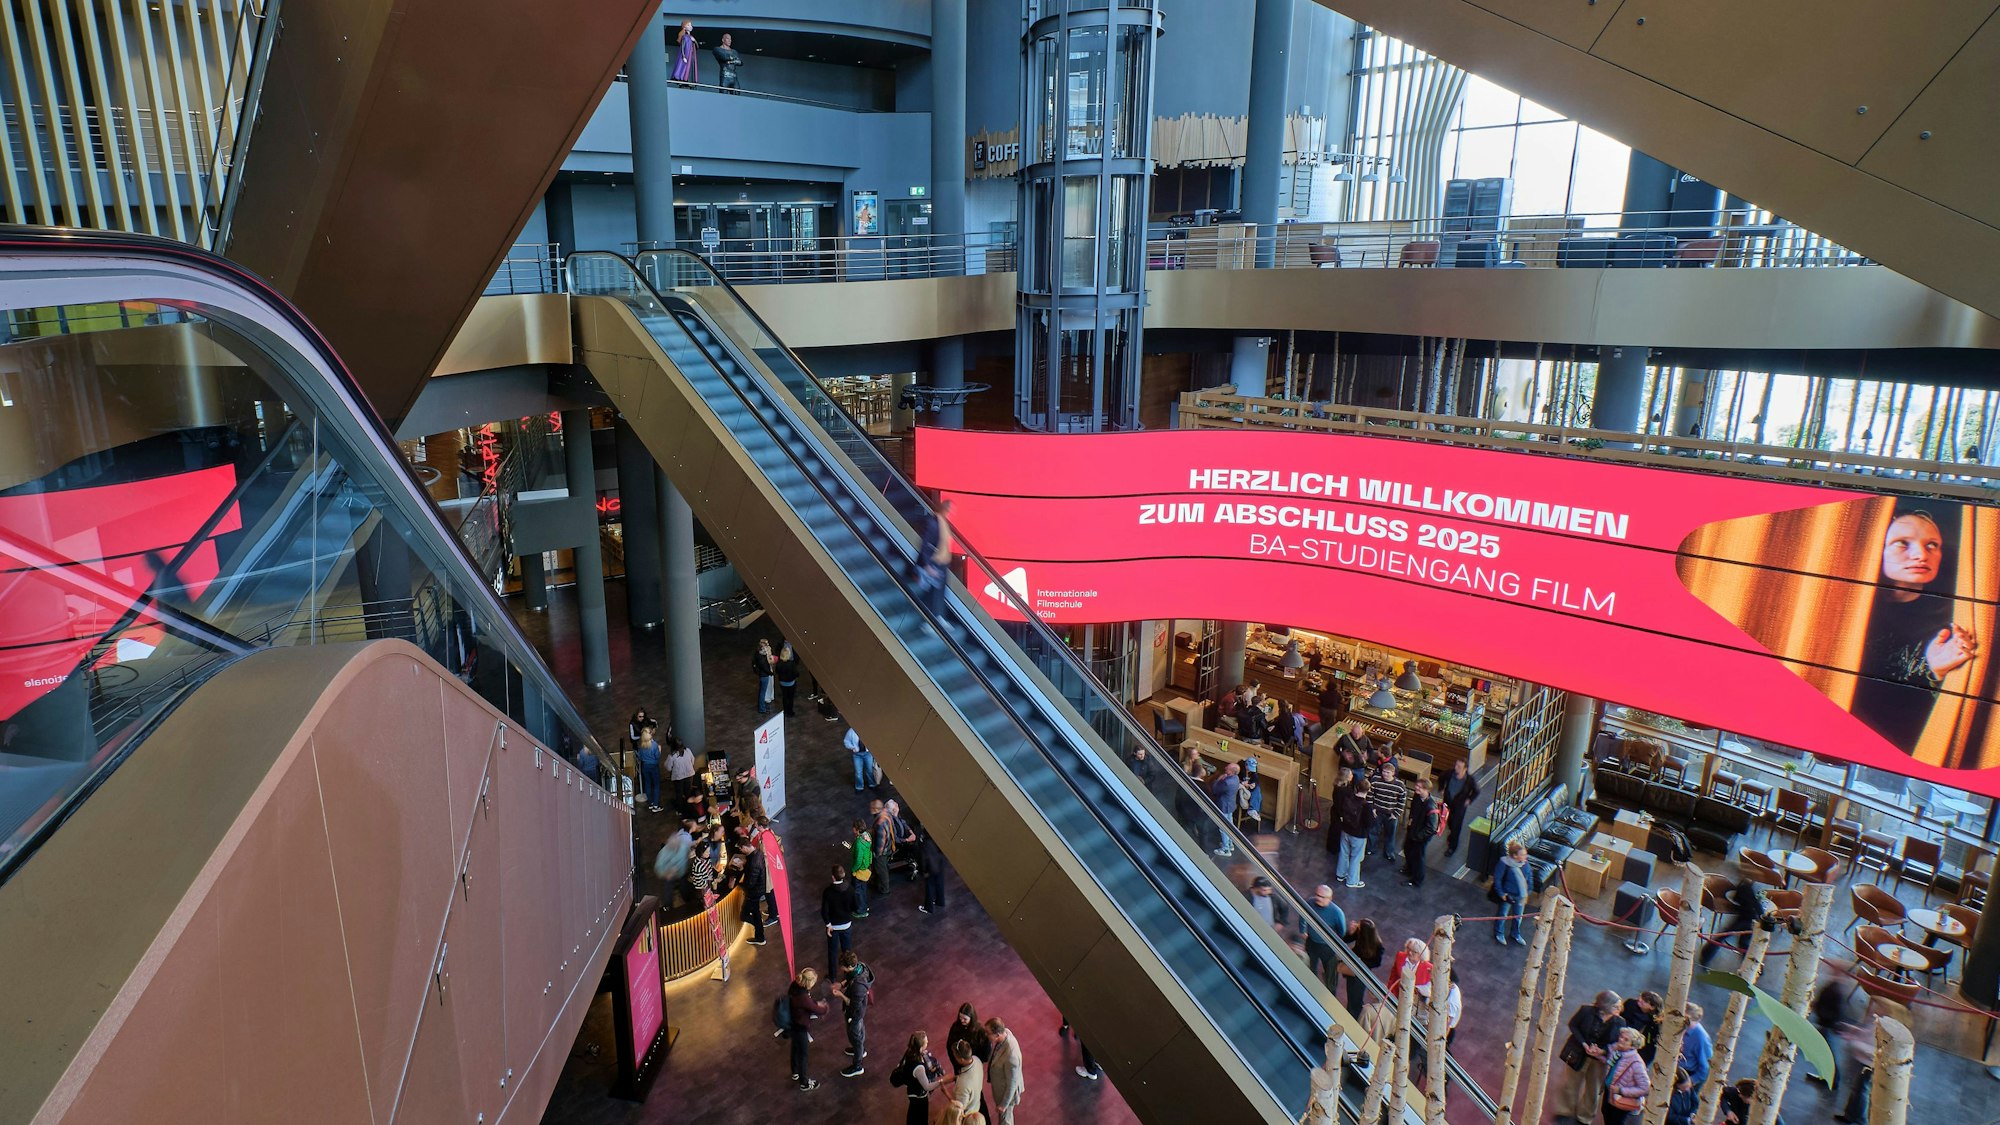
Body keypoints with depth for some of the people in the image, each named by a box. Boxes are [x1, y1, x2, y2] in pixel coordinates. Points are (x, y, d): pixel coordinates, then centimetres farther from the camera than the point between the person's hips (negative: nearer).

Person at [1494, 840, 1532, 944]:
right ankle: (1499, 934, 39)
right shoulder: (1505, 864, -27)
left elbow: (1529, 879, 4)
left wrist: (1527, 892, 4)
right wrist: (1501, 893, -15)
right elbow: (1497, 878, -18)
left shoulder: (1525, 864, -12)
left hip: (1521, 896, 5)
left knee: (1518, 916, 23)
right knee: (1503, 915, 16)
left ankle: (1515, 934, 48)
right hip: (1508, 895, -5)